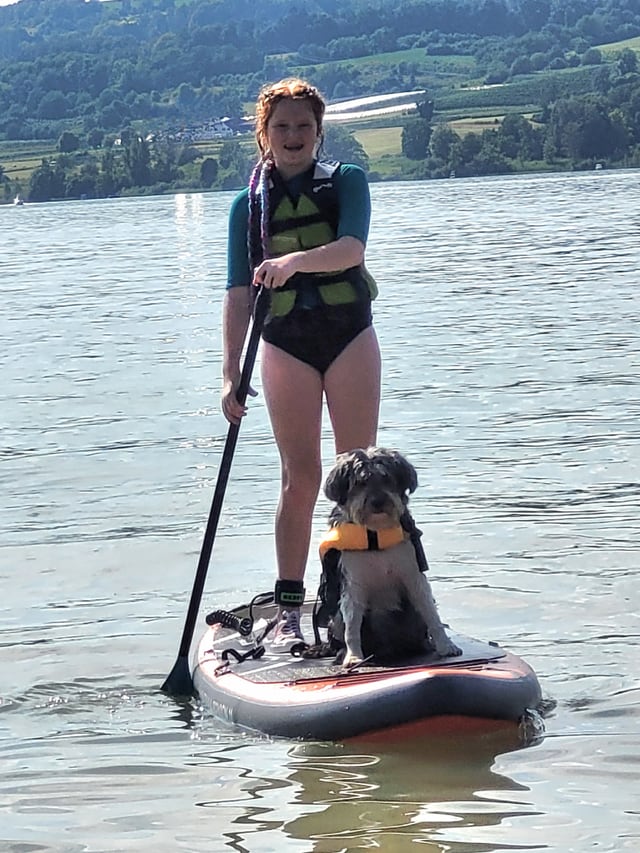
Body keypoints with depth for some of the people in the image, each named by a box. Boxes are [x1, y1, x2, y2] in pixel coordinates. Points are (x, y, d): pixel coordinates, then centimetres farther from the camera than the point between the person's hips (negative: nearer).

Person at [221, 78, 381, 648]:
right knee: (300, 476, -2)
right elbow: (239, 293, 1)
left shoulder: (346, 181, 1)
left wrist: (294, 261, -36)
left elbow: (351, 248, -18)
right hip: (286, 344, 1)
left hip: (349, 335, -1)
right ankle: (289, 610, -1)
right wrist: (232, 373, -7)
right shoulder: (249, 203, 5)